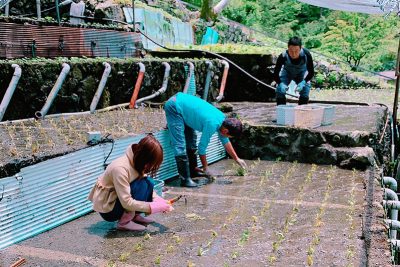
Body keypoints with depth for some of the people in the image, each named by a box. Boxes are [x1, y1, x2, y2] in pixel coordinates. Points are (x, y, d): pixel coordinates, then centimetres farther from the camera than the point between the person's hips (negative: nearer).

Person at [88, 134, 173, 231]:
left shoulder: (136, 162, -6)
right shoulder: (120, 168, -31)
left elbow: (148, 189, 3)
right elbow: (127, 202, -31)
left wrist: (160, 201, -14)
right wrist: (154, 207, -30)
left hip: (117, 201, 8)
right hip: (107, 209, -8)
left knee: (148, 185, -10)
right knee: (142, 185, -25)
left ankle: (134, 216, 3)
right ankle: (124, 222, -16)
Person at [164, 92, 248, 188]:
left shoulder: (222, 118, 0)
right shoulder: (212, 124, -26)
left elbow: (225, 142, 16)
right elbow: (202, 147, -15)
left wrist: (237, 159, 22)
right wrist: (205, 168, -3)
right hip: (174, 107, -10)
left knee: (191, 140, 13)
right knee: (180, 146, -14)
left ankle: (193, 171, 24)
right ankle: (185, 179, -12)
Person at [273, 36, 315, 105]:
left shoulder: (306, 55, -35)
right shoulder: (283, 56, -36)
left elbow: (311, 72, -23)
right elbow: (275, 74, -27)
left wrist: (303, 82, -40)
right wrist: (280, 84, -46)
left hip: (301, 73, 0)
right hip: (286, 73, 0)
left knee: (306, 87, -19)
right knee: (280, 89, -19)